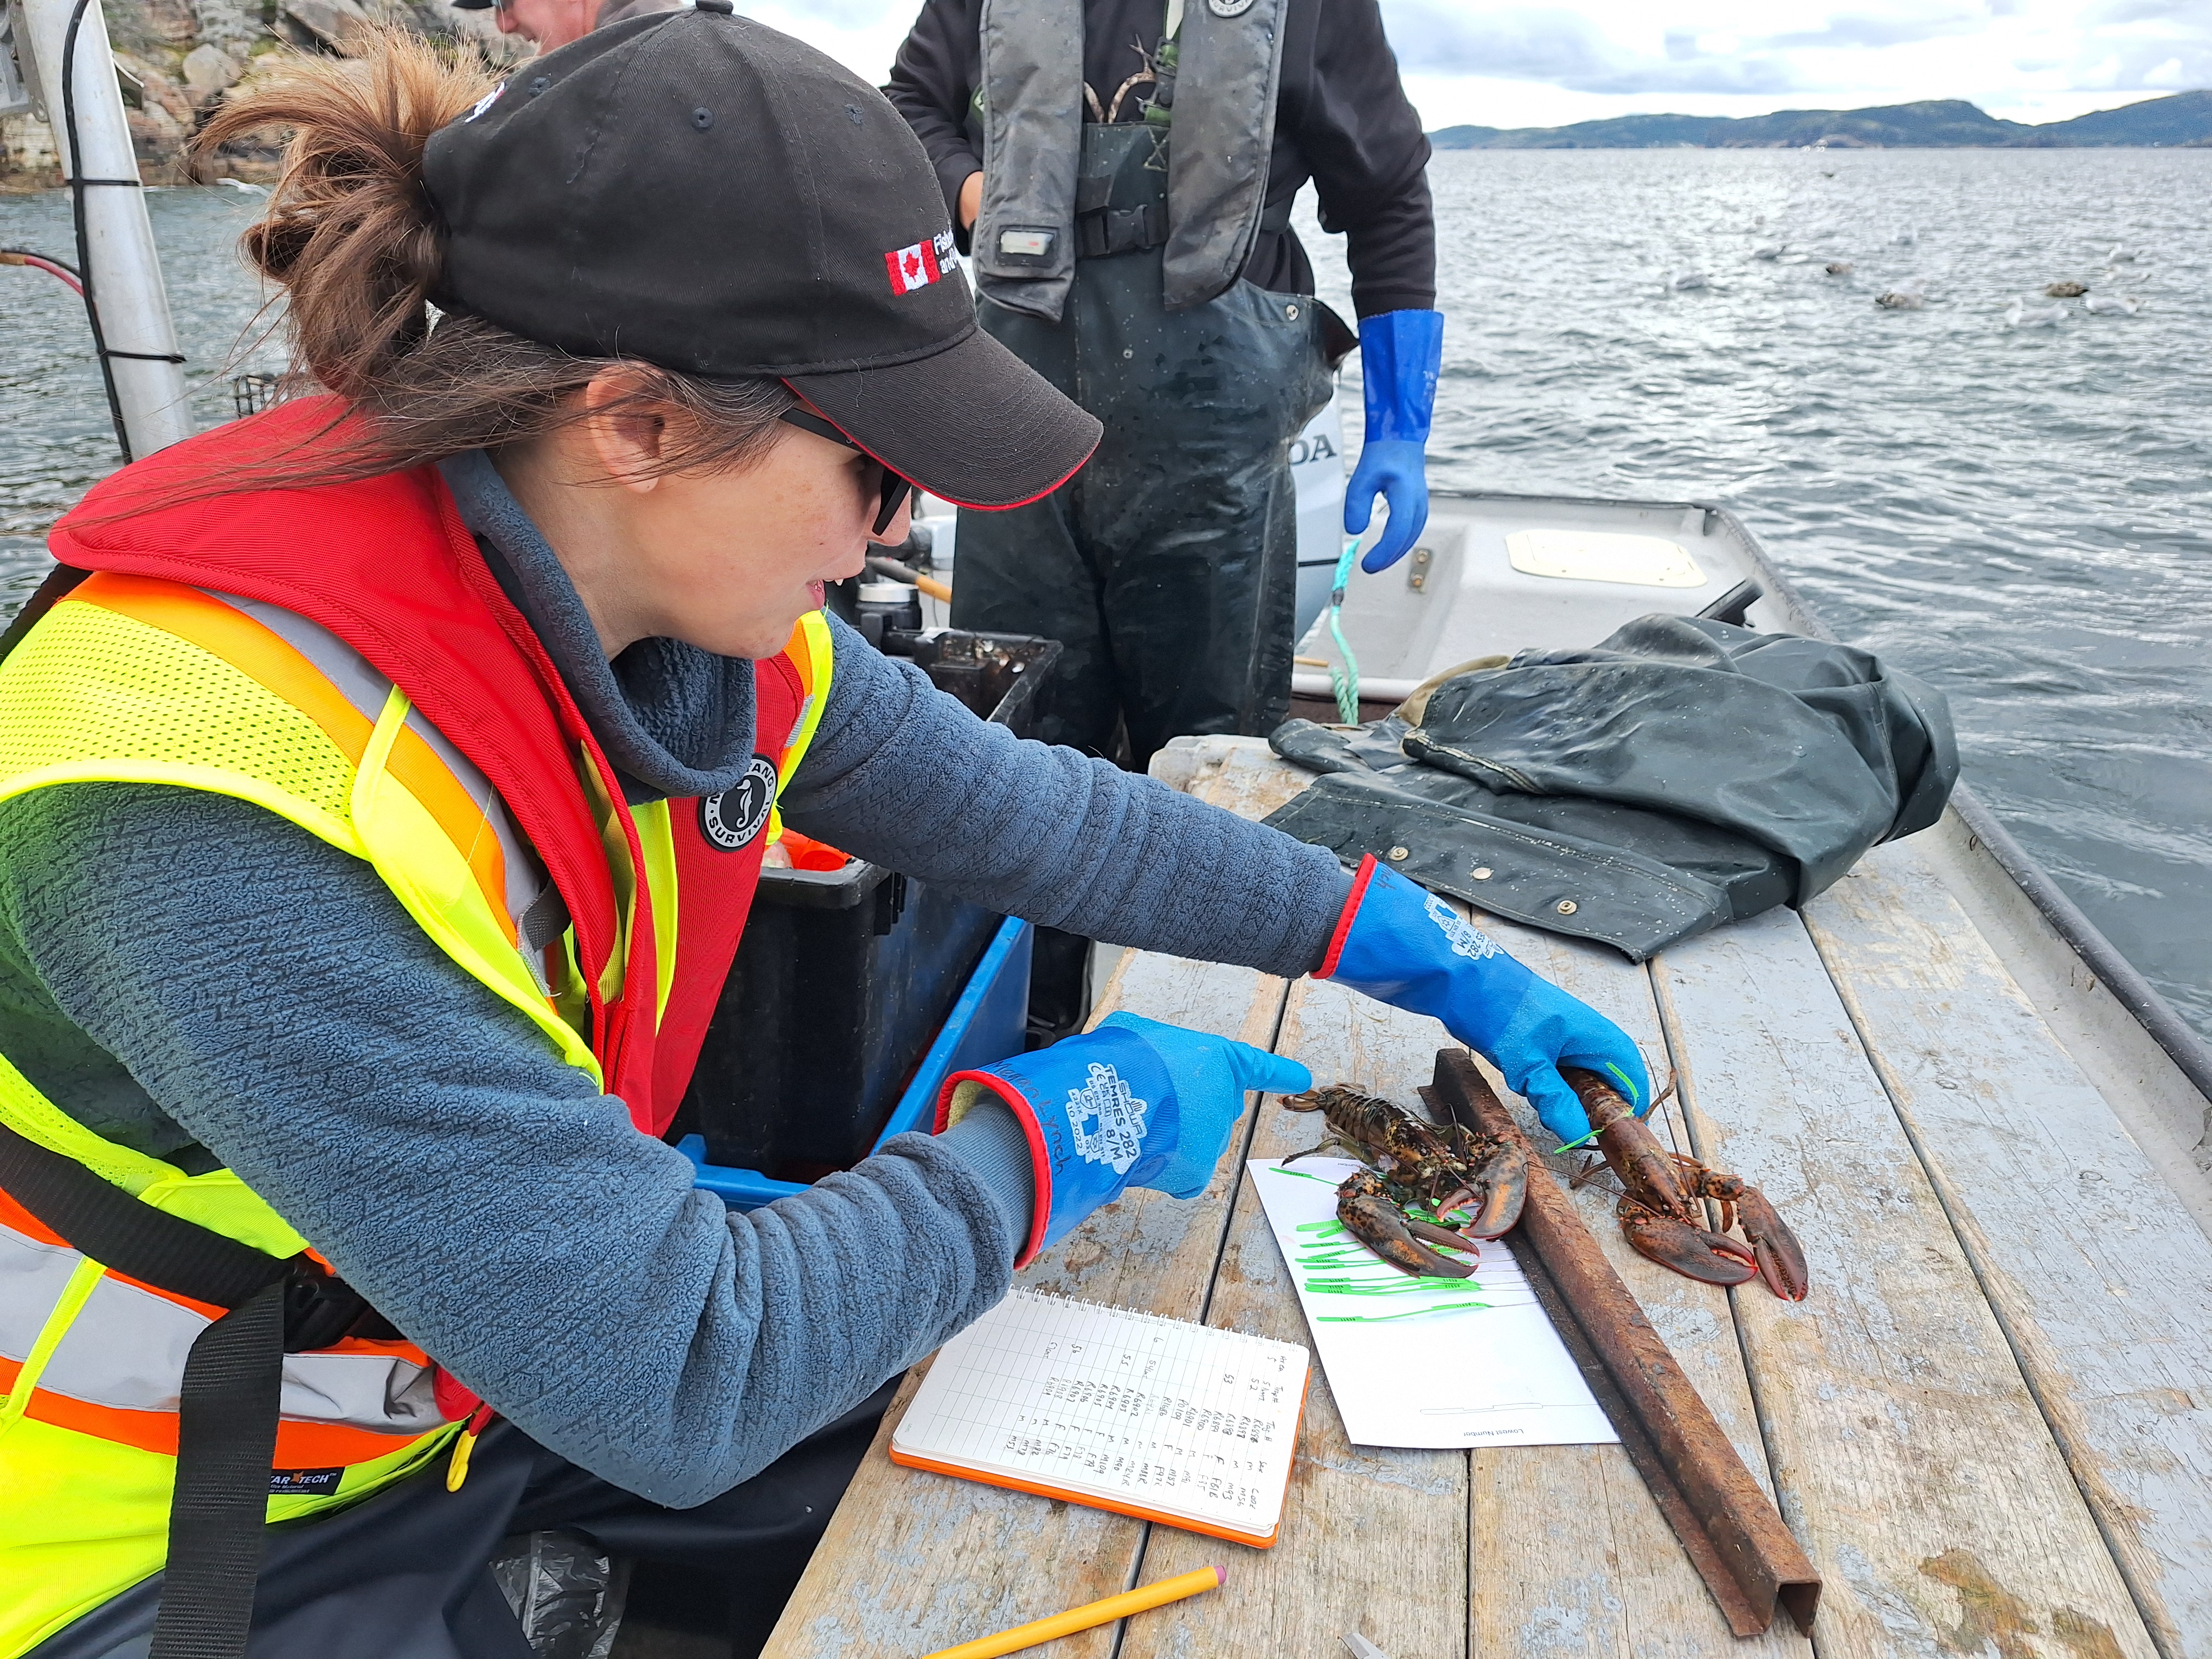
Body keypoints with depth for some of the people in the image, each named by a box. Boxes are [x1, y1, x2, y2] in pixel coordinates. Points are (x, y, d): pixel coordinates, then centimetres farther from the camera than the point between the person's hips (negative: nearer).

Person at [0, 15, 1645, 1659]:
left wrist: (1418, 943, -2)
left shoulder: (689, 606, -15)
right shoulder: (225, 801, -38)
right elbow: (681, 1383, -34)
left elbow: (1030, 812, -4)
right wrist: (1063, 1127, -22)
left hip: (519, 1356, 6)